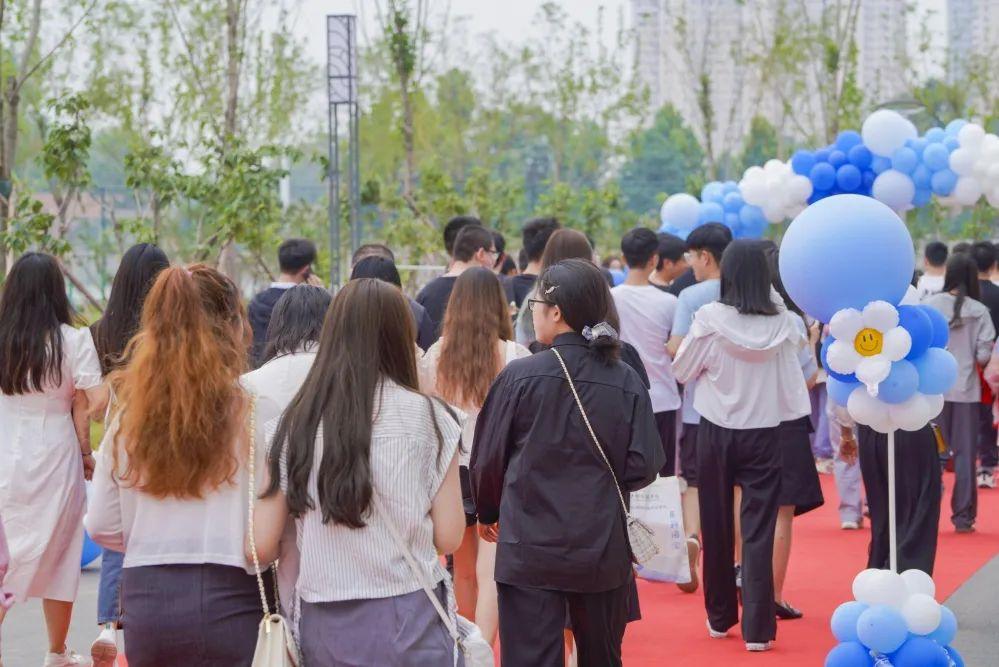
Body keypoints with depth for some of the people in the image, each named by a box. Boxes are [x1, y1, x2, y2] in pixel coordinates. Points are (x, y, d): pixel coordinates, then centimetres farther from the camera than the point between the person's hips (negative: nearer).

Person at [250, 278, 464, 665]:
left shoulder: (293, 423, 1)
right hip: (405, 618, -2)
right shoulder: (424, 416, -5)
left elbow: (262, 546, 1)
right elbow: (448, 537, -3)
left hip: (322, 625, 2)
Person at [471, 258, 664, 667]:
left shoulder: (519, 377, -10)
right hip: (603, 552, 3)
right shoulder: (627, 382, -4)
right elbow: (644, 467, -4)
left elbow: (487, 460, -2)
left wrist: (488, 513, 17)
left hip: (529, 552, -3)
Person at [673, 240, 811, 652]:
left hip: (716, 432, 0)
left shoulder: (710, 318, -11)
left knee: (717, 525, 13)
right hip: (764, 433, 0)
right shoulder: (782, 321, -7)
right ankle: (757, 628, -2)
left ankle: (720, 617, 24)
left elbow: (683, 371, -1)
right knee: (758, 530, 1)